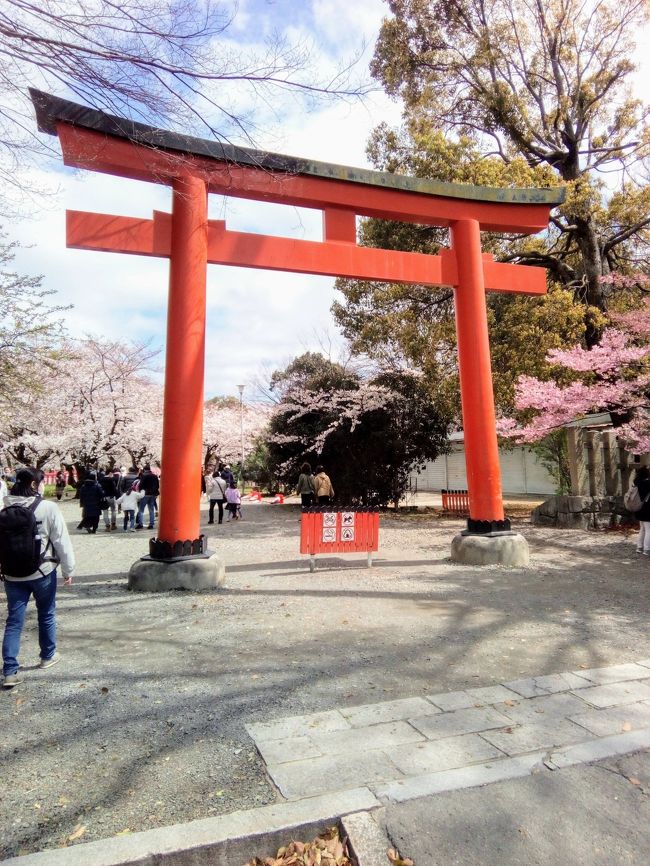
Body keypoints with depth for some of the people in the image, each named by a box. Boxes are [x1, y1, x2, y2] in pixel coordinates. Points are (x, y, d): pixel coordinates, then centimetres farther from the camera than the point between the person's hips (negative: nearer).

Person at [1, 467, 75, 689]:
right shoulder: (48, 508, -17)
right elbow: (62, 541, -12)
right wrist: (68, 569, 0)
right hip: (42, 572, -3)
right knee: (46, 615, 17)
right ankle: (48, 656, 33)